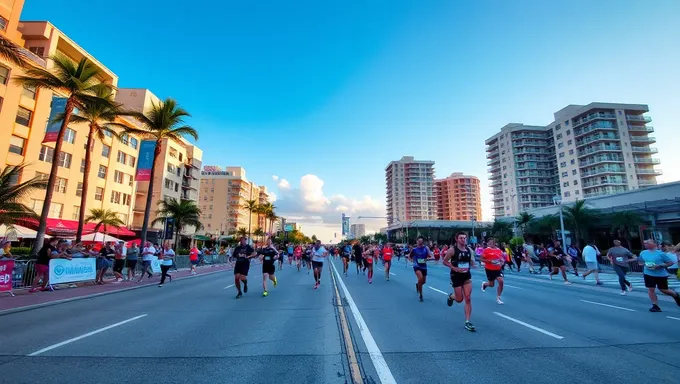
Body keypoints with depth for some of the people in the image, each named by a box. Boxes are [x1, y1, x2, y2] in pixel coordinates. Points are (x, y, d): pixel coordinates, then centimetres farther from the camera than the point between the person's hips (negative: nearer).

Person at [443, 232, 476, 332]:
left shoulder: (469, 250, 2)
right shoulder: (452, 250, -13)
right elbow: (445, 261, -9)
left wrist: (473, 264, -5)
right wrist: (455, 268, -20)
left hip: (467, 276, 4)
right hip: (456, 276, -4)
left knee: (468, 299, -1)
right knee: (459, 299, 4)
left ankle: (467, 322, 7)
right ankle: (451, 296, 40)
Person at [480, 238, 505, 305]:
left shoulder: (499, 250, 2)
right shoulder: (486, 250, -12)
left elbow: (502, 258, 16)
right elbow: (481, 259, -11)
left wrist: (502, 261, -5)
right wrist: (490, 261, -23)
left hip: (498, 269, 4)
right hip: (489, 269, -4)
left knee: (501, 282, -10)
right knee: (491, 284, 5)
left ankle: (498, 298, 8)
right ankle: (484, 284, 43)